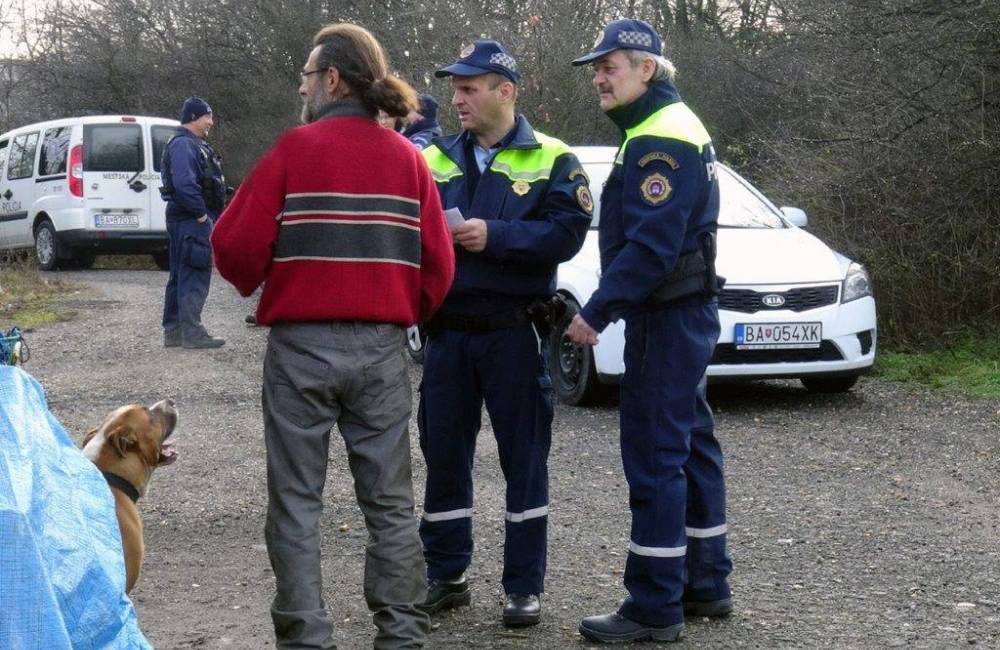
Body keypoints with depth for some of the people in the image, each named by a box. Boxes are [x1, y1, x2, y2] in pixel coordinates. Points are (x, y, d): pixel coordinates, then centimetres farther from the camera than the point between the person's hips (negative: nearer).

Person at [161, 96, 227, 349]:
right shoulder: (183, 145, -14)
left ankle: (173, 331, 20)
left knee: (181, 276, 14)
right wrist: (202, 214, -20)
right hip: (192, 221, -11)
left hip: (191, 220, 11)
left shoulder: (194, 144, 21)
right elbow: (184, 184, -26)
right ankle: (191, 332, -10)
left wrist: (208, 215, 17)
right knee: (195, 275, -10)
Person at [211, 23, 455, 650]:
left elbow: (236, 245, -8)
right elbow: (438, 262, 1)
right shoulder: (407, 158, 3)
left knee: (297, 499, 6)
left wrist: (253, 282, 13)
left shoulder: (295, 148, -6)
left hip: (301, 345, -3)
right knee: (390, 500, 11)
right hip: (381, 348, 3)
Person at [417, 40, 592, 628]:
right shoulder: (436, 159, 10)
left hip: (514, 331, -3)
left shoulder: (551, 160, -1)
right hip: (447, 331, 4)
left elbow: (567, 233, -13)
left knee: (524, 458, 4)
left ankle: (525, 585, 15)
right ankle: (446, 575, 22)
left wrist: (494, 236, -21)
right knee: (443, 453, 9)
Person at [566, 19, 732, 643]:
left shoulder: (659, 141, -17)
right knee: (690, 447, 15)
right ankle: (706, 584, 25)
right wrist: (610, 306, 15)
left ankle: (655, 608, -2)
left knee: (655, 458, -7)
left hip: (667, 319, -11)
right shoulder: (678, 127, 16)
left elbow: (650, 245, -24)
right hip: (689, 311, 11)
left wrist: (597, 311, -20)